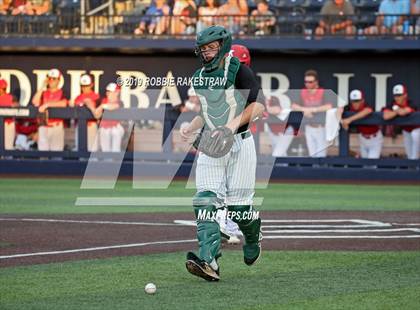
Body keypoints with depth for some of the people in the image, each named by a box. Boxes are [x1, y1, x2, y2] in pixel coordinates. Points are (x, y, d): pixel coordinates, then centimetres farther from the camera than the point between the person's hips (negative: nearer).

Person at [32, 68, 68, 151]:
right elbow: (35, 102, -2)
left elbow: (64, 103, -16)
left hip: (57, 126, -3)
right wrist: (42, 87, -2)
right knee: (42, 150, 2)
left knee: (57, 150, -8)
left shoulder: (62, 93, 4)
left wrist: (47, 104, -18)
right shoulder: (44, 92, 14)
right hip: (43, 126, 3)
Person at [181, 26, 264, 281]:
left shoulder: (238, 71, -7)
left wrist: (236, 122, -28)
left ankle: (253, 238, 32)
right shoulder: (199, 78, 13)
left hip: (239, 143, -5)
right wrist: (191, 127, 5)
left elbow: (258, 105, -14)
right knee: (206, 200, -13)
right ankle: (209, 261, -24)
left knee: (238, 203, -3)